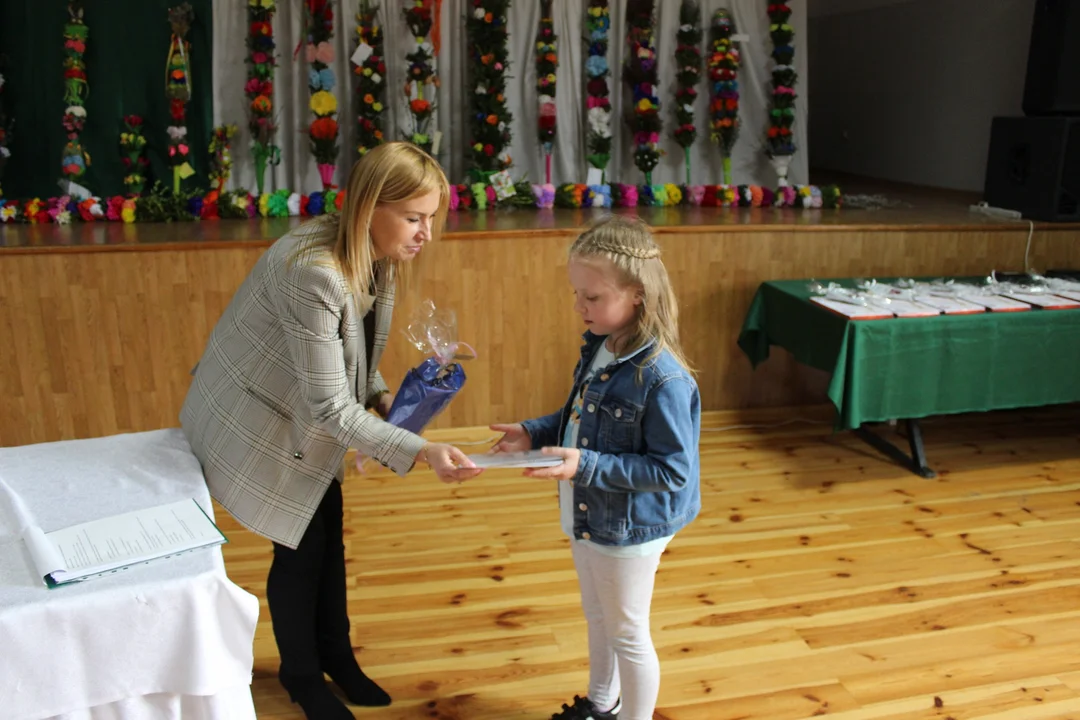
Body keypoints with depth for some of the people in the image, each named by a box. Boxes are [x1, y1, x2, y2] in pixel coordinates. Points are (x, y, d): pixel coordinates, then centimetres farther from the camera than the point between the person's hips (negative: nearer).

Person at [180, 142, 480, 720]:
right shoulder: (311, 271, -36)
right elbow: (330, 407, -33)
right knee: (300, 549, 5)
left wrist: (383, 396, -7)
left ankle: (336, 657, 37)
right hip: (259, 423, -7)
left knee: (329, 537, 14)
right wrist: (419, 451, -37)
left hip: (308, 421, 7)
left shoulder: (371, 257, -9)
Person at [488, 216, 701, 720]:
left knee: (626, 634, 14)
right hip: (586, 516, 8)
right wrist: (535, 432, -5)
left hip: (628, 530, -8)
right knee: (597, 619, 28)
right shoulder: (598, 348, -4)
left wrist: (587, 466, -32)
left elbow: (672, 470, -27)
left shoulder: (663, 380, -30)